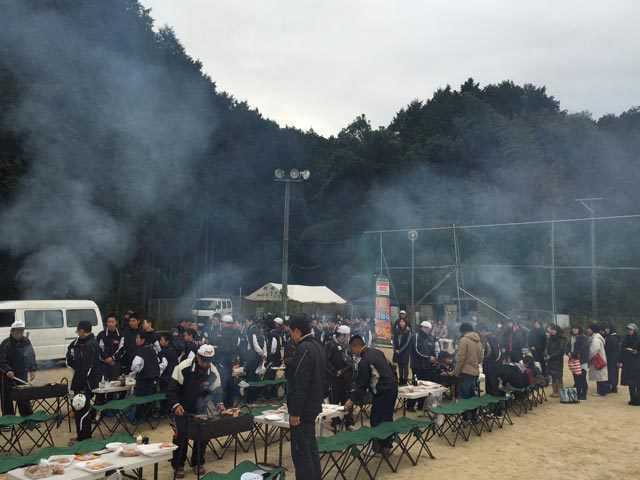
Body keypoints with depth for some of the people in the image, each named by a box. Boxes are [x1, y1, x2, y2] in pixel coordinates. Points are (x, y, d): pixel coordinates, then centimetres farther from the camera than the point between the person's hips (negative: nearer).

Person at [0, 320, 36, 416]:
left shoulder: (26, 341, 3)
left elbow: (32, 356, 13)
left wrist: (32, 370, 6)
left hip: (23, 375, 4)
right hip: (8, 376, -4)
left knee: (24, 398, 10)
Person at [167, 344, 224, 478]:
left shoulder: (213, 371, -15)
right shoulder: (183, 368, -26)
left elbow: (216, 391, -2)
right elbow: (172, 390, -21)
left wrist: (219, 403, -19)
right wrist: (176, 405, -34)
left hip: (201, 409, 3)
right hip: (182, 408, -3)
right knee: (181, 434, -8)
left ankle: (198, 463, 22)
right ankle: (178, 465, 12)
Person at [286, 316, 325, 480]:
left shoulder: (303, 349, -20)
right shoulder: (317, 345, 10)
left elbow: (300, 384, -23)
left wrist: (295, 411, -20)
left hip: (303, 408, -10)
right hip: (313, 405, 10)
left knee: (301, 450, -4)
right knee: (310, 446, 19)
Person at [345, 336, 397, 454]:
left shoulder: (364, 361, -19)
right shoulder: (376, 351, 8)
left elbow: (362, 384, -15)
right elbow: (390, 367, 18)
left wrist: (351, 400, -6)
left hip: (383, 393, -10)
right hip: (393, 388, 10)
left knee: (376, 421, 0)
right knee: (387, 418, 17)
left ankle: (378, 448, 8)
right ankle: (387, 445, 26)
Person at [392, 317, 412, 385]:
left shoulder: (408, 332, -5)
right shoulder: (397, 331, 10)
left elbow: (406, 342, -10)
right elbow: (394, 341, 9)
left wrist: (400, 350, -14)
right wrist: (395, 349, -6)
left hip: (405, 351, -5)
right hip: (397, 351, 5)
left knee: (405, 366, -1)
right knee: (400, 366, 8)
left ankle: (405, 380, 1)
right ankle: (400, 380, 13)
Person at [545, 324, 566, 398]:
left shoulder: (562, 339, -10)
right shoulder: (550, 338, 11)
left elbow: (560, 351, -15)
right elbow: (547, 347, 10)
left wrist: (550, 356, -14)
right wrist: (547, 355, -10)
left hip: (558, 360, -6)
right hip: (550, 360, 6)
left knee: (558, 376, -3)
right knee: (553, 376, 8)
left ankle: (559, 391, 3)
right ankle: (554, 391, 14)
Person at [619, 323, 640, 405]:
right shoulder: (625, 339, 8)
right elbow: (622, 351, 12)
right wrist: (620, 362, 12)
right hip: (627, 364, 5)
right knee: (630, 383, 9)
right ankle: (633, 399, 17)